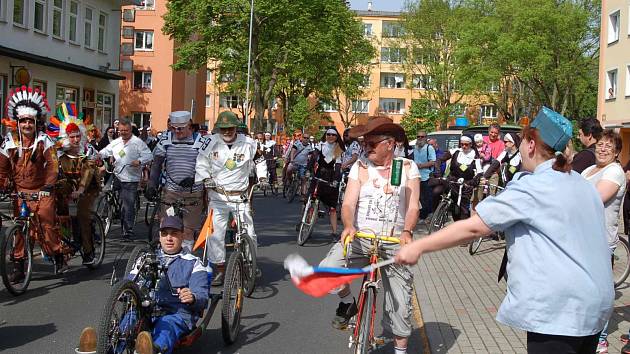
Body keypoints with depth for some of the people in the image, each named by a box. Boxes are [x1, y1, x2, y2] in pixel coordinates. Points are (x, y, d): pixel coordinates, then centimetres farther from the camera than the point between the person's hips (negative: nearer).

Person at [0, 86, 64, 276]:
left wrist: (48, 186, -22)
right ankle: (18, 266, 13)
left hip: (42, 190, -3)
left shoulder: (44, 140, -6)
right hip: (20, 190, 3)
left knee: (47, 221, -10)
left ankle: (58, 256, 8)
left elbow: (52, 164, -13)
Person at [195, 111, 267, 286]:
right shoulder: (211, 142, -2)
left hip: (241, 195, 0)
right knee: (216, 233, -2)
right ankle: (220, 270, 10)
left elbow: (259, 160, 15)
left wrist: (262, 177, 1)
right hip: (218, 196, 0)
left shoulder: (248, 143, 0)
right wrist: (206, 178, -13)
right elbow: (201, 164, 4)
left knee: (248, 232, -4)